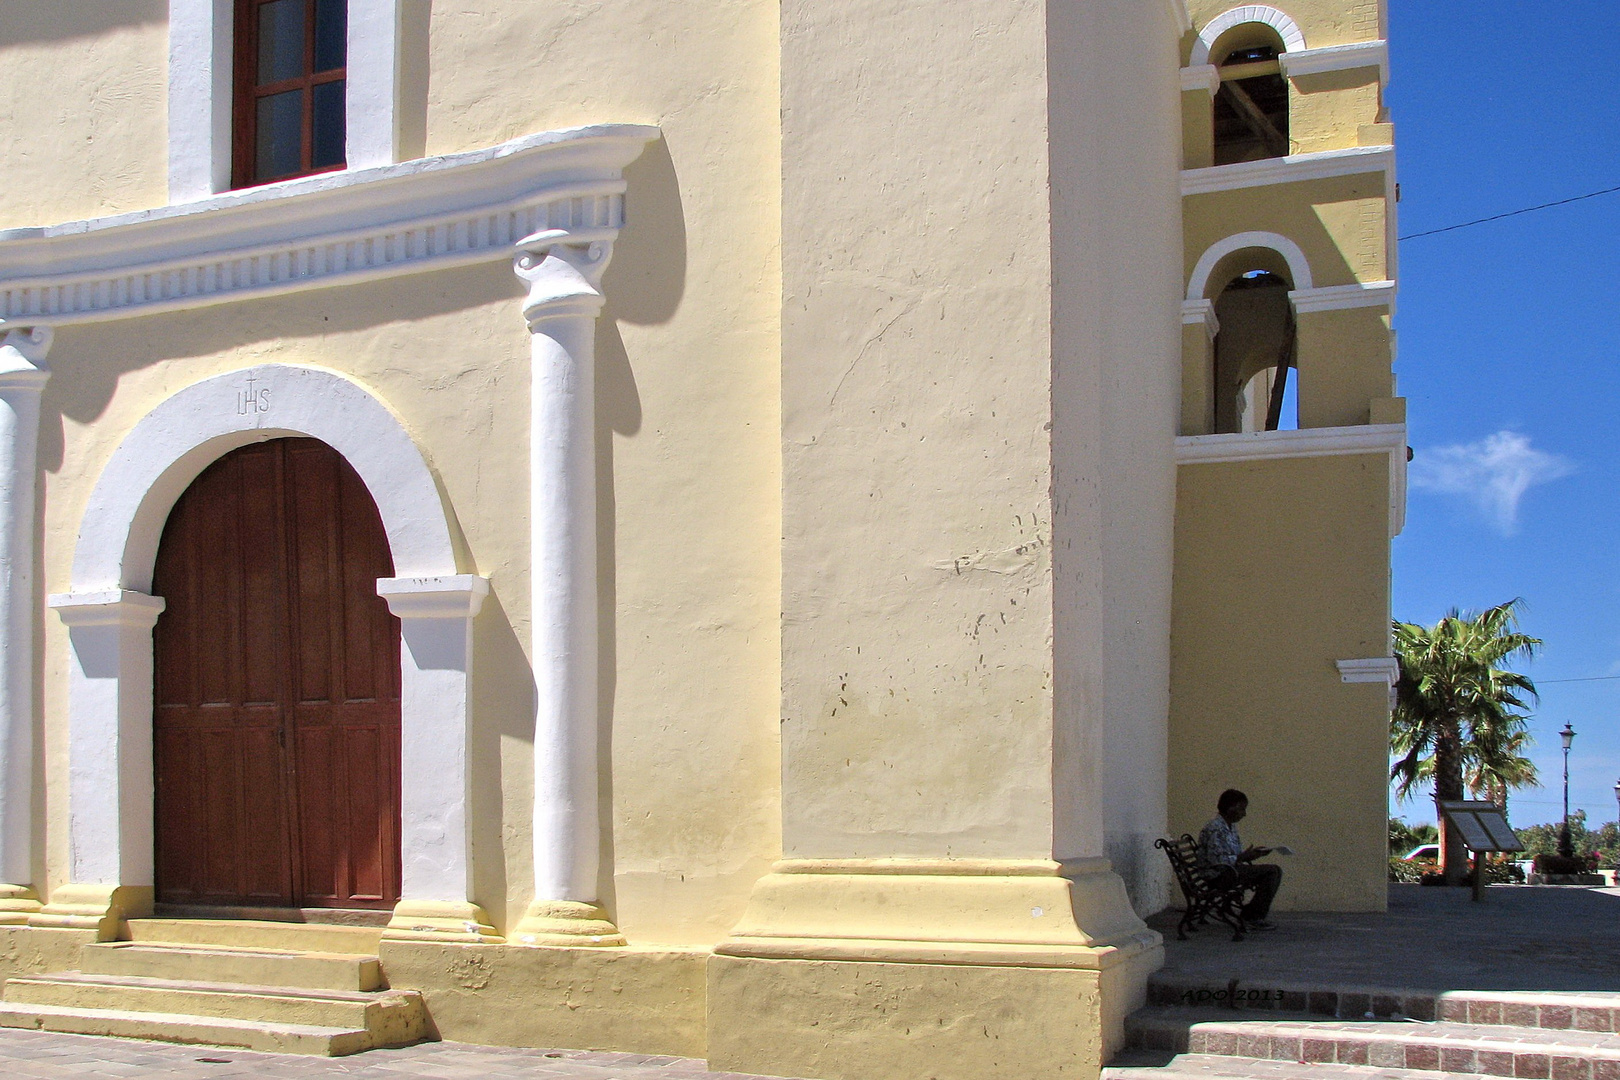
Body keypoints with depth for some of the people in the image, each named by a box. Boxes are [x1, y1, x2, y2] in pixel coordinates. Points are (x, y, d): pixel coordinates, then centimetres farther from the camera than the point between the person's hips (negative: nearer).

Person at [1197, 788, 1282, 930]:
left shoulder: (1231, 826, 13)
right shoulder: (1215, 829, -19)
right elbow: (1217, 860, -24)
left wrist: (1251, 853, 2)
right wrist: (1243, 857, -19)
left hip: (1231, 869, 10)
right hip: (1220, 875, -10)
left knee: (1275, 870, 7)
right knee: (1272, 871, -14)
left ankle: (1249, 914, 8)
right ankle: (1253, 918, -7)